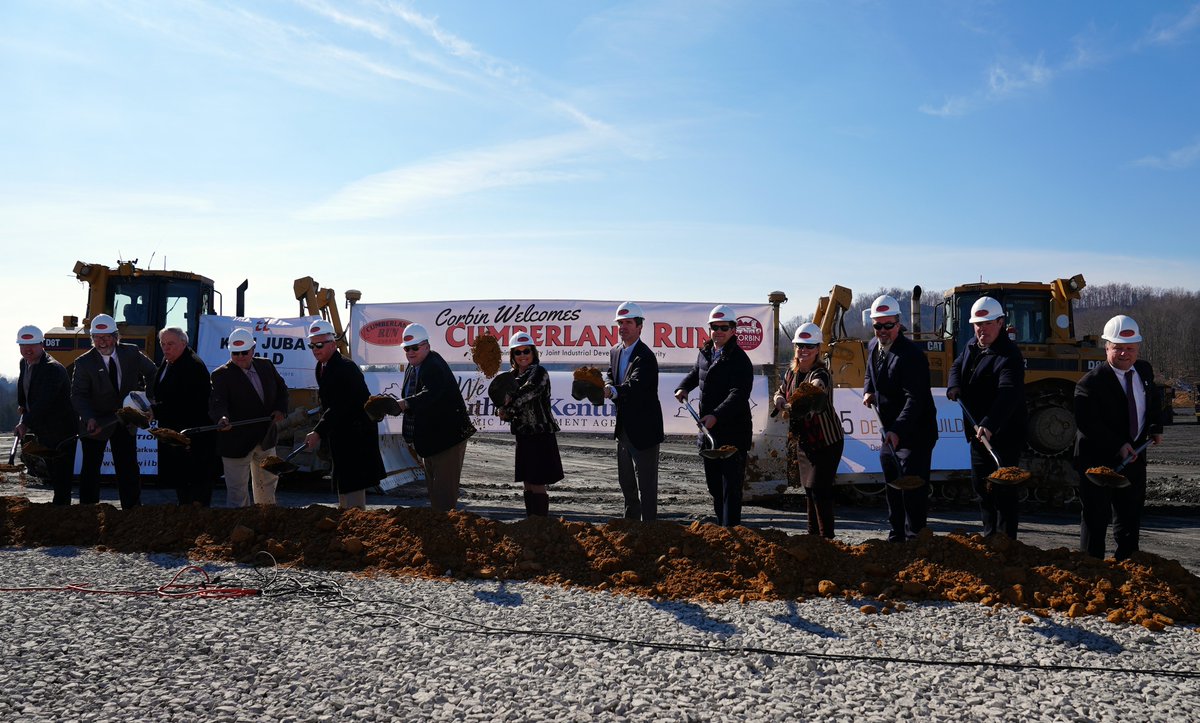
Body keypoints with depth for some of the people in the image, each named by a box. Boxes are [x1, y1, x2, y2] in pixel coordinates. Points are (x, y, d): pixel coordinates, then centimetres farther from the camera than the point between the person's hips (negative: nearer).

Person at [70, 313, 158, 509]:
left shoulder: (131, 353, -4)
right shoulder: (84, 362, -11)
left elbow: (151, 372, 10)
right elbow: (78, 395, -14)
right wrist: (90, 418, -30)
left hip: (124, 420, 2)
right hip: (95, 424, -2)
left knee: (128, 469, 5)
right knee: (90, 469, 5)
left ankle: (132, 510, 14)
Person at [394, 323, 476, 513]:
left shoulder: (435, 367, -21)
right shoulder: (411, 368, 9)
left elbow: (430, 394, -40)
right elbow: (410, 398, 19)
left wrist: (404, 403, -54)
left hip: (447, 436, -10)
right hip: (428, 438, 10)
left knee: (444, 489, -9)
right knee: (432, 486, 19)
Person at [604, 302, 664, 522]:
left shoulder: (645, 357, -19)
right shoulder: (615, 352, 9)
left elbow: (635, 385, -32)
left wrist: (613, 391, -50)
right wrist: (607, 386, -10)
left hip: (643, 429, -9)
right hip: (624, 427, 9)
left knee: (646, 483, -1)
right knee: (625, 481, 21)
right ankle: (630, 520, 36)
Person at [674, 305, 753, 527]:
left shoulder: (739, 360, -14)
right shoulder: (705, 353, 11)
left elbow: (738, 395, -27)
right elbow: (696, 372, 33)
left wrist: (716, 416, -38)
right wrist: (684, 387, 14)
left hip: (733, 432, -8)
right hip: (708, 429, 8)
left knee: (731, 485, -7)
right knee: (713, 484, 17)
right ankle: (721, 524, 30)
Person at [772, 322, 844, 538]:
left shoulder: (820, 374, -23)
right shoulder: (792, 371, 1)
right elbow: (782, 391, 18)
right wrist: (780, 399, -7)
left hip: (826, 441, -8)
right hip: (803, 440, 8)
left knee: (820, 490, -10)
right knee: (809, 489, 17)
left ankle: (827, 537, 0)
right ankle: (813, 533, 30)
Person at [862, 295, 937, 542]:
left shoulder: (912, 355, -23)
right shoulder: (873, 347, 4)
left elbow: (915, 400, -29)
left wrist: (897, 431, -38)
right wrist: (868, 391, 4)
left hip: (915, 432, -8)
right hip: (889, 431, 9)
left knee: (913, 488, -6)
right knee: (892, 485, 17)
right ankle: (896, 535, 29)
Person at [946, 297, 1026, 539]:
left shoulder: (1009, 355, -21)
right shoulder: (972, 347, 8)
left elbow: (1008, 394, -33)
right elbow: (957, 366, 20)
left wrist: (989, 426, -46)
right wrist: (954, 385, -5)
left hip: (1002, 435, -9)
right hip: (977, 431, 9)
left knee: (1003, 489, -4)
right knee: (980, 484, 18)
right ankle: (989, 534, 33)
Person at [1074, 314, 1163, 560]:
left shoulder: (1145, 370, 4)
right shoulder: (1091, 383, -18)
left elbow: (1154, 398, 24)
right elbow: (1087, 424, -24)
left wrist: (1156, 427, 11)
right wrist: (1118, 446, -27)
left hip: (1134, 458, 7)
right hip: (1098, 461, -6)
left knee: (1130, 519, 15)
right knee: (1096, 519, 1)